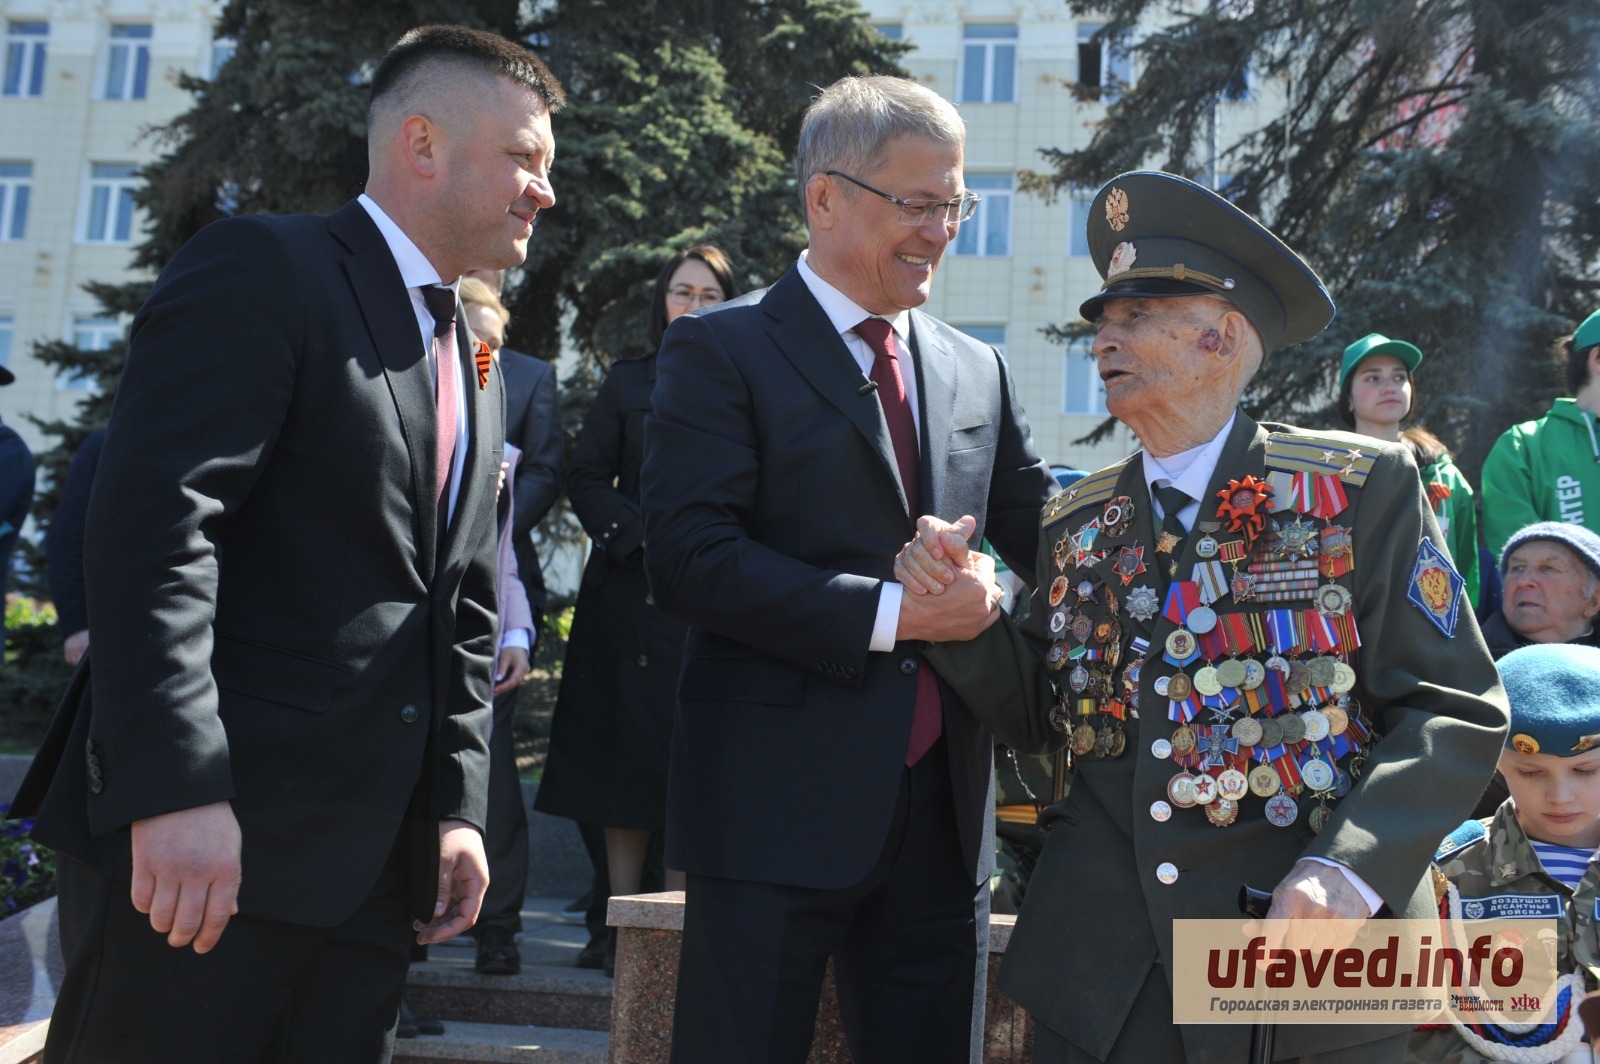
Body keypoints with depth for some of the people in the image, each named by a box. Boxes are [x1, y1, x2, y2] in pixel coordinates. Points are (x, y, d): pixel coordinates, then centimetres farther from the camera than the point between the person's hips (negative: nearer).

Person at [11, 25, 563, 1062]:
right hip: (210, 838, -7)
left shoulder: (476, 368, 21)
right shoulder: (264, 271, -5)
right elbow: (152, 525, -17)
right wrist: (177, 789, -24)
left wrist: (457, 810, 12)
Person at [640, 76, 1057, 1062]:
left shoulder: (978, 370, 14)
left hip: (943, 804, 6)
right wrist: (887, 612, -18)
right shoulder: (722, 349, -4)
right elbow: (689, 558, -14)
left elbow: (1049, 538, 17)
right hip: (779, 799, -5)